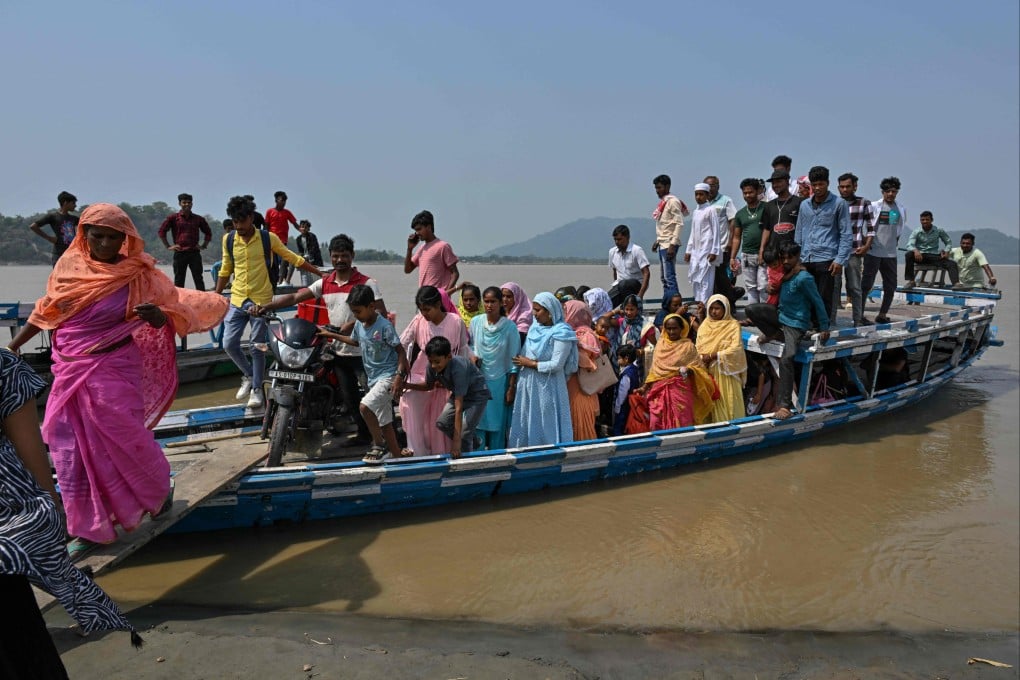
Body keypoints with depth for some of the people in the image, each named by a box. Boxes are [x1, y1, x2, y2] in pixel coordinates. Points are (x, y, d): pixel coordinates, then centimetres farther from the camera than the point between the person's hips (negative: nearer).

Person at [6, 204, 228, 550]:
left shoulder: (138, 274, -8)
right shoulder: (69, 266, 0)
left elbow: (164, 318, -7)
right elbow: (45, 312, 12)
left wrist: (155, 314, -30)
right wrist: (11, 347, 14)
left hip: (114, 373, -3)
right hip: (71, 373, 4)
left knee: (123, 442, 5)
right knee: (73, 450, 8)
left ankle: (157, 489, 35)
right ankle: (89, 527, 22)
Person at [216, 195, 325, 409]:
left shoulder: (268, 238, -7)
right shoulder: (228, 239, 2)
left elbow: (293, 259, 1)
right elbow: (225, 270, 13)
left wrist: (321, 274, 0)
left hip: (261, 301, -3)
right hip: (237, 300, 3)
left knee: (258, 347, 3)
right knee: (229, 344, 0)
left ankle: (257, 389, 16)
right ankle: (249, 375, 26)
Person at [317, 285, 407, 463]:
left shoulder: (384, 326, -17)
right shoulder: (359, 324, 6)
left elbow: (400, 350, -15)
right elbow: (355, 341, 28)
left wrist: (399, 376, -23)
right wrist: (332, 335, 28)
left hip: (388, 376, -8)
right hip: (373, 378, 8)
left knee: (364, 406, -26)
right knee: (384, 422, 12)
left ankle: (379, 445, -9)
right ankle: (396, 455, 22)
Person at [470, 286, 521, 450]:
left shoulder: (510, 327, -10)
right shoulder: (475, 322, -3)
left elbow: (513, 359, -5)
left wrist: (511, 387, -5)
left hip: (499, 381, -2)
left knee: (497, 424, 6)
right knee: (477, 422, 5)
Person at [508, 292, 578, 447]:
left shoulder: (561, 333, -13)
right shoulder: (535, 327, 7)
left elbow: (556, 365, -18)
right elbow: (523, 355, 13)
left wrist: (530, 363, -11)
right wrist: (521, 362, -6)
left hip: (547, 387, -7)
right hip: (528, 385, 7)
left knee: (546, 426, 1)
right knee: (526, 424, 11)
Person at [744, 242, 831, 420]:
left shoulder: (803, 278, -19)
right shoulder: (785, 273, 4)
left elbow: (817, 302, -13)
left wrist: (824, 327, -10)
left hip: (796, 324, -8)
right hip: (781, 316, 8)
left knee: (786, 359, -25)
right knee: (751, 309, -10)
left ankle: (784, 405, -25)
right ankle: (774, 334, 10)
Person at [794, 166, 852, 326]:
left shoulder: (839, 204, 1)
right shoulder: (804, 205, 14)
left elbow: (846, 234, -1)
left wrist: (840, 259, -9)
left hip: (826, 260, -4)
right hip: (806, 261, 4)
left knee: (824, 300, -2)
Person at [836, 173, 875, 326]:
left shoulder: (864, 204, 6)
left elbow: (870, 227, 7)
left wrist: (867, 245, -5)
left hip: (854, 251, -1)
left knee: (855, 288, 4)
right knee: (833, 286, 2)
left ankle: (858, 321, 9)